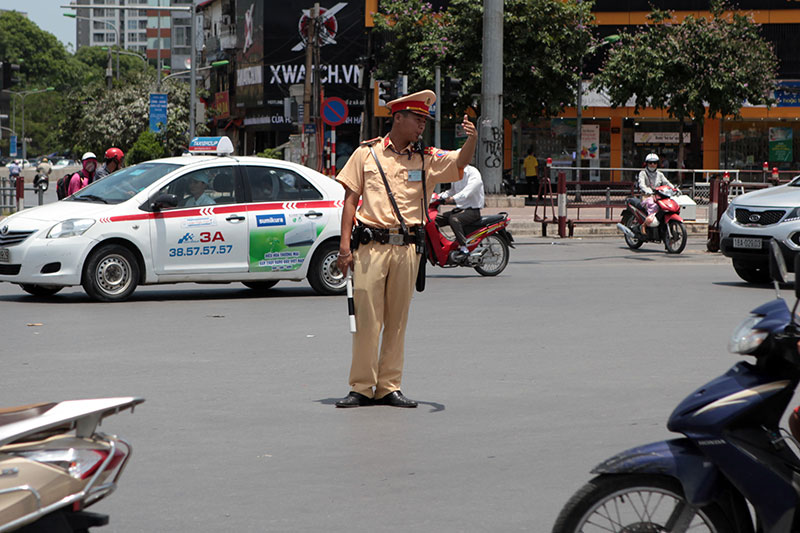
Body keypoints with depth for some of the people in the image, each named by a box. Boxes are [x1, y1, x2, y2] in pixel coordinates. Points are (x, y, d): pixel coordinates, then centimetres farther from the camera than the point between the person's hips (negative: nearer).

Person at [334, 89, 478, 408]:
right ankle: (361, 388, 4)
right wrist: (345, 245, -3)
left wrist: (471, 140, -25)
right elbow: (351, 199, 5)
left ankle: (389, 387, 13)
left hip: (407, 248, 3)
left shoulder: (427, 159, 11)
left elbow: (461, 161, -3)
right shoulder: (367, 153, 6)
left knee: (397, 321, 6)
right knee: (367, 319, -3)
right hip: (371, 246, -2)